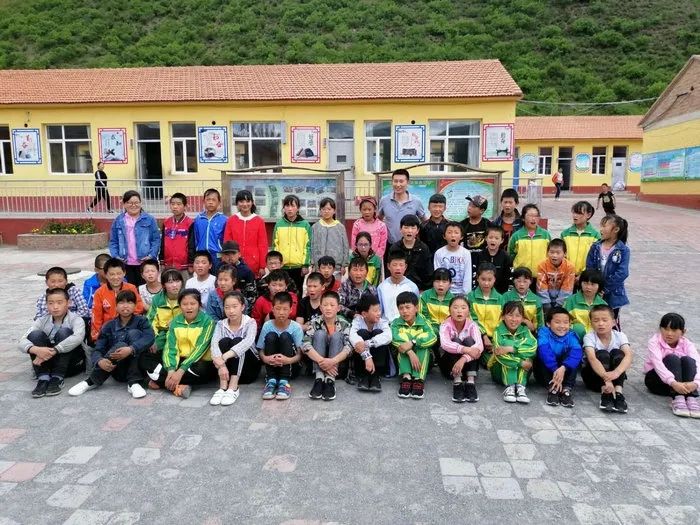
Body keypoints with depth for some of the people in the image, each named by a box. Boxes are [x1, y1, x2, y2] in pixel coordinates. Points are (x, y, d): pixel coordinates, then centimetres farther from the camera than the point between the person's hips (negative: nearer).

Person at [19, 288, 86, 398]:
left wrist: (53, 351, -41)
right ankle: (43, 379, -24)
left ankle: (57, 378, -25)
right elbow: (22, 341, -14)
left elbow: (78, 337, -34)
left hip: (72, 364, -3)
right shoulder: (42, 321, 0)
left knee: (64, 332, -26)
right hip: (47, 362, 3)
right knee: (35, 334, -18)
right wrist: (36, 350, -36)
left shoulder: (76, 319, -11)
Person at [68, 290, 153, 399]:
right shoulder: (109, 326, 5)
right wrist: (100, 361, -27)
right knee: (120, 345, -28)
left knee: (134, 333, -22)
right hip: (118, 370, 1)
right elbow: (98, 349, -3)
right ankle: (92, 381, -15)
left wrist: (131, 349, -36)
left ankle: (134, 383, -26)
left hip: (138, 368, -1)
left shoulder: (141, 321, 0)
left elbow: (149, 337, -20)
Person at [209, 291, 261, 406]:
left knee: (237, 341, -27)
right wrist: (221, 364, -41)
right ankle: (223, 388, -30)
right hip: (227, 367, 2)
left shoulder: (250, 322, -10)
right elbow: (214, 344, -21)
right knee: (224, 341, -24)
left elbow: (248, 342, -31)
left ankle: (233, 388, -34)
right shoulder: (221, 324, -3)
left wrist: (224, 357, -44)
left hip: (249, 367, -2)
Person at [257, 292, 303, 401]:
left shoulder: (296, 327, -9)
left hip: (290, 366, -1)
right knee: (271, 336, -22)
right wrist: (265, 358, -28)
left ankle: (284, 381, -27)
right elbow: (260, 350, -3)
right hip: (272, 365, 1)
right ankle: (271, 380, -23)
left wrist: (289, 360, -36)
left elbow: (300, 354, -13)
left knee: (285, 336, -24)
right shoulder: (267, 325, -5)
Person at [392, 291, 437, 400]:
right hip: (403, 358, 0)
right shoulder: (396, 323, -5)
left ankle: (419, 379, -34)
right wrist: (410, 352, -40)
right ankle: (406, 377, -34)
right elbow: (395, 339, -26)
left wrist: (412, 343, -38)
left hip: (422, 359, 0)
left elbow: (433, 338, -26)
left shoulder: (424, 322, -6)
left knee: (424, 344, -27)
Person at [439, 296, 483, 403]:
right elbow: (445, 344, -35)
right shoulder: (445, 325, -14)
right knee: (456, 341, -27)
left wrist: (464, 358, -43)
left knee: (469, 341, -24)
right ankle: (457, 382, -33)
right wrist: (466, 350, -46)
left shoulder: (472, 325, -10)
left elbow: (479, 345, -28)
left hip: (467, 365, 1)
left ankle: (471, 381, -31)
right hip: (449, 366, -1)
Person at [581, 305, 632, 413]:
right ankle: (605, 394, -37)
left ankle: (618, 393, -34)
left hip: (614, 375, 2)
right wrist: (606, 377, -51)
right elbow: (592, 358, -34)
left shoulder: (620, 336, -11)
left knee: (617, 353, -25)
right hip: (593, 375, -2)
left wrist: (616, 372, -49)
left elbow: (628, 355, -29)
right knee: (602, 354, -29)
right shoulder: (589, 337, -17)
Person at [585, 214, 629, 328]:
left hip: (613, 295, -3)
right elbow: (589, 269, -2)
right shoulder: (596, 247, -1)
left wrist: (605, 288, -18)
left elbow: (622, 273, -17)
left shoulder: (623, 250, -11)